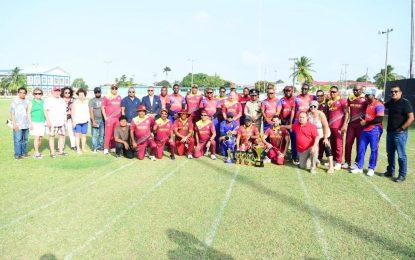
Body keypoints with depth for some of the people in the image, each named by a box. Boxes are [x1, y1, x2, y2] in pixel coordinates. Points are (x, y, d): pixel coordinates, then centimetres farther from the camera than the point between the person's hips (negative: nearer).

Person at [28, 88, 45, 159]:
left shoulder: (43, 102, 12)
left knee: (40, 138, 4)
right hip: (35, 122, -4)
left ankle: (37, 151, 15)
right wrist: (30, 123, -8)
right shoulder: (31, 102, 1)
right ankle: (36, 153, -1)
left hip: (42, 122, 4)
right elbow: (28, 113, -1)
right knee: (37, 137, -8)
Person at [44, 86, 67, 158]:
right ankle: (52, 152, 4)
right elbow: (46, 111, -6)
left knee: (62, 135, 5)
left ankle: (61, 151, 14)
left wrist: (65, 120, 16)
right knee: (52, 136, -1)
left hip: (61, 122, 6)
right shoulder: (48, 100, 0)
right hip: (52, 123, -5)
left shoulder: (62, 100, 19)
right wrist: (48, 121, -14)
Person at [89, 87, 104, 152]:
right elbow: (91, 111, -3)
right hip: (95, 119, -3)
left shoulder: (103, 100, 13)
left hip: (102, 119, 3)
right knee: (95, 134, -4)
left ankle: (101, 146, 13)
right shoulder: (92, 100, 2)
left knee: (102, 134, 3)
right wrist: (93, 121, -11)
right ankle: (95, 147, 4)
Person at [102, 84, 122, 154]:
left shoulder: (119, 97, 13)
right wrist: (105, 117, -6)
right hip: (109, 119, -4)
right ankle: (106, 148, 1)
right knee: (108, 134, -5)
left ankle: (114, 147, 14)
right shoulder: (106, 97, 1)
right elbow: (103, 108, 1)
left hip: (118, 118, 4)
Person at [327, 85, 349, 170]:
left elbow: (346, 113, -8)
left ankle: (338, 162, 6)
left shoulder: (342, 100, -4)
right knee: (332, 144, 11)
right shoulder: (329, 102, 14)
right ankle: (333, 160, 22)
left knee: (338, 145, -1)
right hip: (330, 126, 6)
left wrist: (344, 125, -16)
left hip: (338, 126, -6)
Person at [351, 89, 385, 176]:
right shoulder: (367, 104, 14)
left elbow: (379, 119, -20)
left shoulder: (378, 105, -12)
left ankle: (371, 168, 14)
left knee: (374, 150, 4)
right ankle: (359, 167, 16)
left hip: (374, 130, -8)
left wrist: (366, 122, -14)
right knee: (361, 148, 8)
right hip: (365, 130, 8)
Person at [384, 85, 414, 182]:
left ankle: (402, 175, 8)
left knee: (401, 155, -1)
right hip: (390, 132, 7)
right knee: (390, 153, 16)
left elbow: (411, 118, -17)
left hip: (400, 133, -7)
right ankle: (390, 171, 30)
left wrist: (401, 128, -18)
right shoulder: (390, 102, 9)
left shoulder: (405, 103, -11)